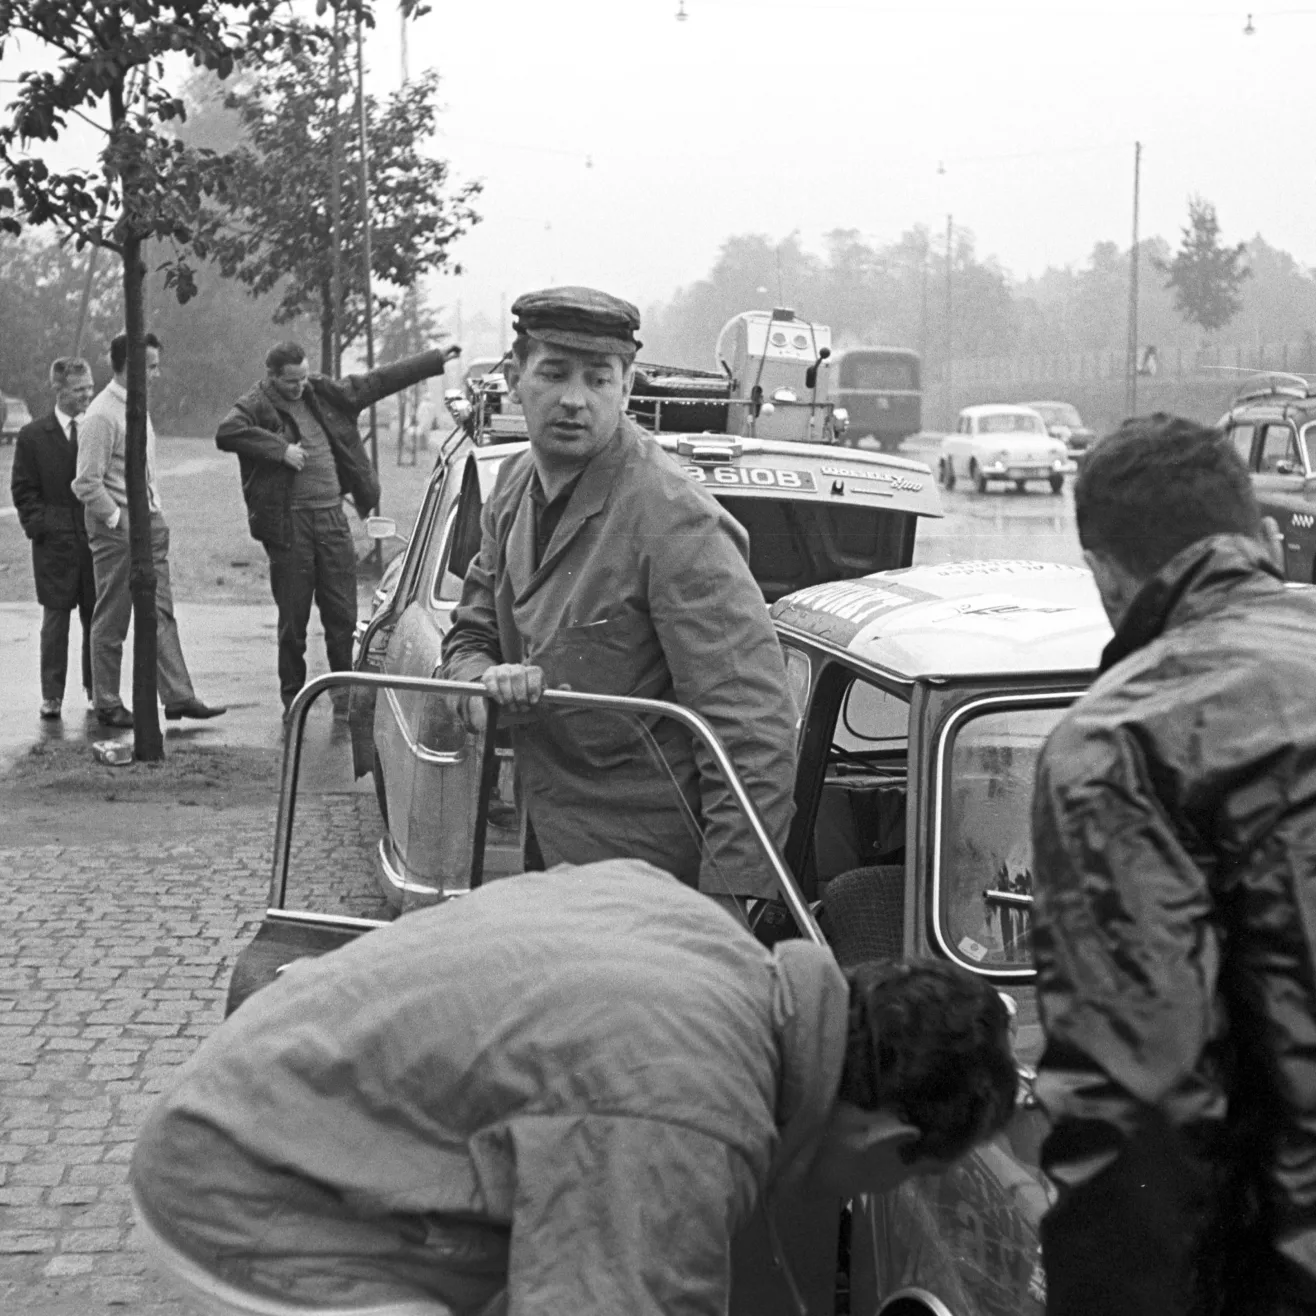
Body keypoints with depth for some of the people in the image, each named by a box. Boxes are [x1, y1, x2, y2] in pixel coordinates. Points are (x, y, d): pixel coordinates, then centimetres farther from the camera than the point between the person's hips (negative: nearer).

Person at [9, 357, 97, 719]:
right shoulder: (33, 436, 2)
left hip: (96, 538, 2)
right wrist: (38, 525, -7)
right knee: (56, 618, 1)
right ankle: (51, 696, 7)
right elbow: (23, 489, 3)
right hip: (55, 543, -2)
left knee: (98, 618, 5)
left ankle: (97, 690, 15)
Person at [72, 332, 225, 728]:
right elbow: (86, 484, -17)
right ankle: (107, 706, 11)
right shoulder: (102, 415, -16)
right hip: (116, 528, -8)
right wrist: (119, 520, -17)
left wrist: (156, 513, 13)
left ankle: (178, 697, 4)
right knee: (111, 621, 2)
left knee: (160, 613, 4)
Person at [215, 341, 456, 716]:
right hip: (288, 522, -4)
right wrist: (281, 448, -23)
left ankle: (345, 689, 19)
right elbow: (226, 433, -23)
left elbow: (381, 380, 16)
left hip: (332, 516, 4)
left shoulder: (325, 393, 12)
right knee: (293, 618, 3)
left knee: (342, 614, 6)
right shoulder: (255, 405, -3)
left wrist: (437, 360, 17)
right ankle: (293, 697, 15)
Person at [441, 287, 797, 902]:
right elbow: (469, 634, 15)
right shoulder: (514, 487, 5)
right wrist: (486, 679, -11)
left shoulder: (674, 517, -21)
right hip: (547, 849, 8)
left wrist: (724, 910, -32)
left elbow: (755, 729, -26)